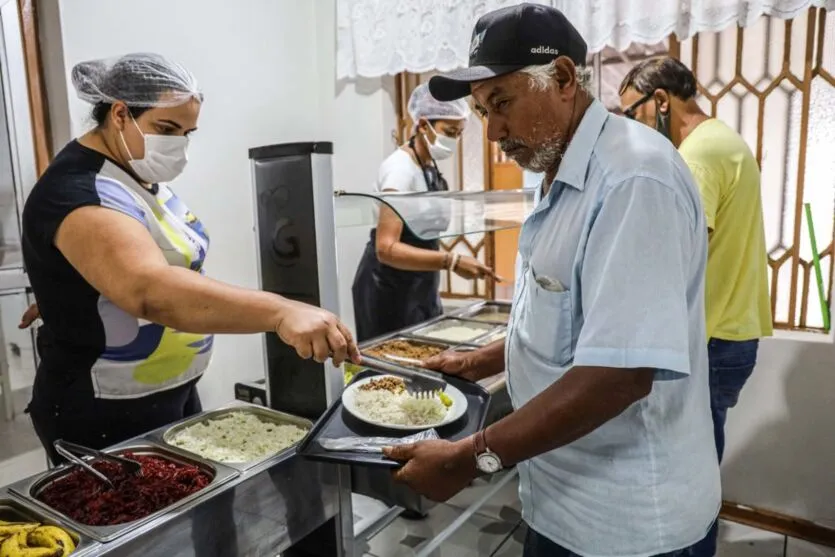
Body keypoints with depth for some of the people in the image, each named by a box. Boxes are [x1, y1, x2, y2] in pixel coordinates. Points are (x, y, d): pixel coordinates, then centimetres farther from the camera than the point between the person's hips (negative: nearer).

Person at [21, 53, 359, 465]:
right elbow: (151, 290, -45)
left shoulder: (137, 173, 4)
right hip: (106, 415, -9)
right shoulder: (82, 192, -26)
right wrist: (281, 312, -54)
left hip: (172, 394, 9)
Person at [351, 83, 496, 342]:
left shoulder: (430, 166, 5)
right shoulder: (401, 167, -21)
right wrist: (451, 261, -37)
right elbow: (386, 248, -30)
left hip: (419, 286, 9)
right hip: (390, 288, -8)